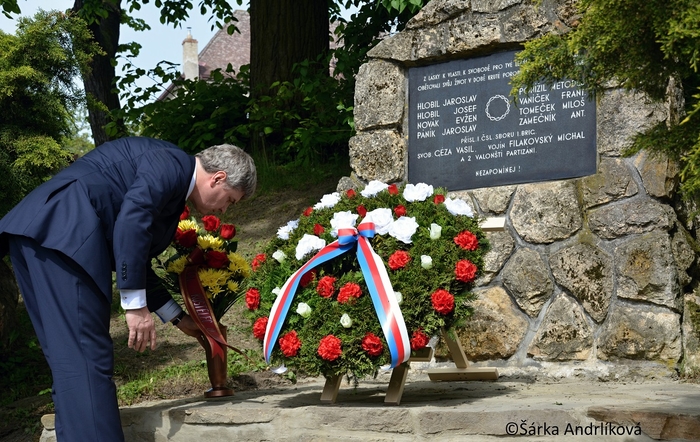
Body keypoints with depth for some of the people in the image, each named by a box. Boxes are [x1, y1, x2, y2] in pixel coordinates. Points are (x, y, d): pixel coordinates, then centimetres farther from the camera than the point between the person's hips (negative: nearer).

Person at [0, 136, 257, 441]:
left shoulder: (173, 185, 27)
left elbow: (135, 261, 33)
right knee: (86, 361, -14)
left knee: (72, 362, 10)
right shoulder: (171, 162, -1)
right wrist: (136, 306, -17)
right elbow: (131, 219, -18)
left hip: (40, 233, 10)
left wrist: (178, 318, 38)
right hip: (63, 231, -10)